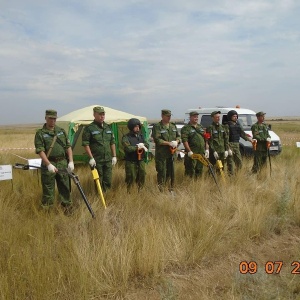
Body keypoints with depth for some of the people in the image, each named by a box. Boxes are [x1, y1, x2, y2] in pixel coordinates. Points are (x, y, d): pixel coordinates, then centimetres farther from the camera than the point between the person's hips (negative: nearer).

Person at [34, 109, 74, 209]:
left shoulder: (61, 131, 12)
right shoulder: (40, 133, -2)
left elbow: (68, 147, 10)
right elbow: (40, 151, -10)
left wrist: (71, 161, -1)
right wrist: (49, 164, -21)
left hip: (63, 163, 4)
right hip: (48, 164, -4)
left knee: (65, 187, 11)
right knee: (48, 189, 3)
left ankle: (67, 207, 22)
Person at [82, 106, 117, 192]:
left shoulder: (108, 127, 12)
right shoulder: (89, 128, -7)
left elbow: (112, 142, 16)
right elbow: (85, 144, -11)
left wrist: (114, 156, 10)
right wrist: (91, 158, -16)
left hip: (108, 160, 5)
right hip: (96, 160, -5)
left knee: (108, 181, 9)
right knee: (98, 182, 4)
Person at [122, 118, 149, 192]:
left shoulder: (141, 136, 14)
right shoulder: (126, 137, -8)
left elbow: (147, 145, 8)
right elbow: (128, 148, -22)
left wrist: (142, 145, -14)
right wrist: (138, 147, -11)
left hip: (141, 161, 6)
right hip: (131, 162, -6)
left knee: (142, 178, 12)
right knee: (131, 179, -4)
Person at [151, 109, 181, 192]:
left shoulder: (173, 126, 15)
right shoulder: (157, 127, -7)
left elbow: (178, 136, 19)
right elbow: (157, 140, -16)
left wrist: (176, 142, -4)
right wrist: (169, 143, -19)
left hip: (172, 153, 6)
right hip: (161, 154, -6)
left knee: (171, 172, 12)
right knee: (162, 172, -4)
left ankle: (171, 188, 25)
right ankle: (161, 189, 3)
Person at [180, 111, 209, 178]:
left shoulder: (201, 127, 18)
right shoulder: (186, 128, -4)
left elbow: (206, 139, 18)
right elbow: (184, 140, -14)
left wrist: (207, 149, 9)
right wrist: (189, 151, -21)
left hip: (201, 153, 7)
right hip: (192, 154, -6)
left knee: (199, 170, 12)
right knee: (191, 171, -6)